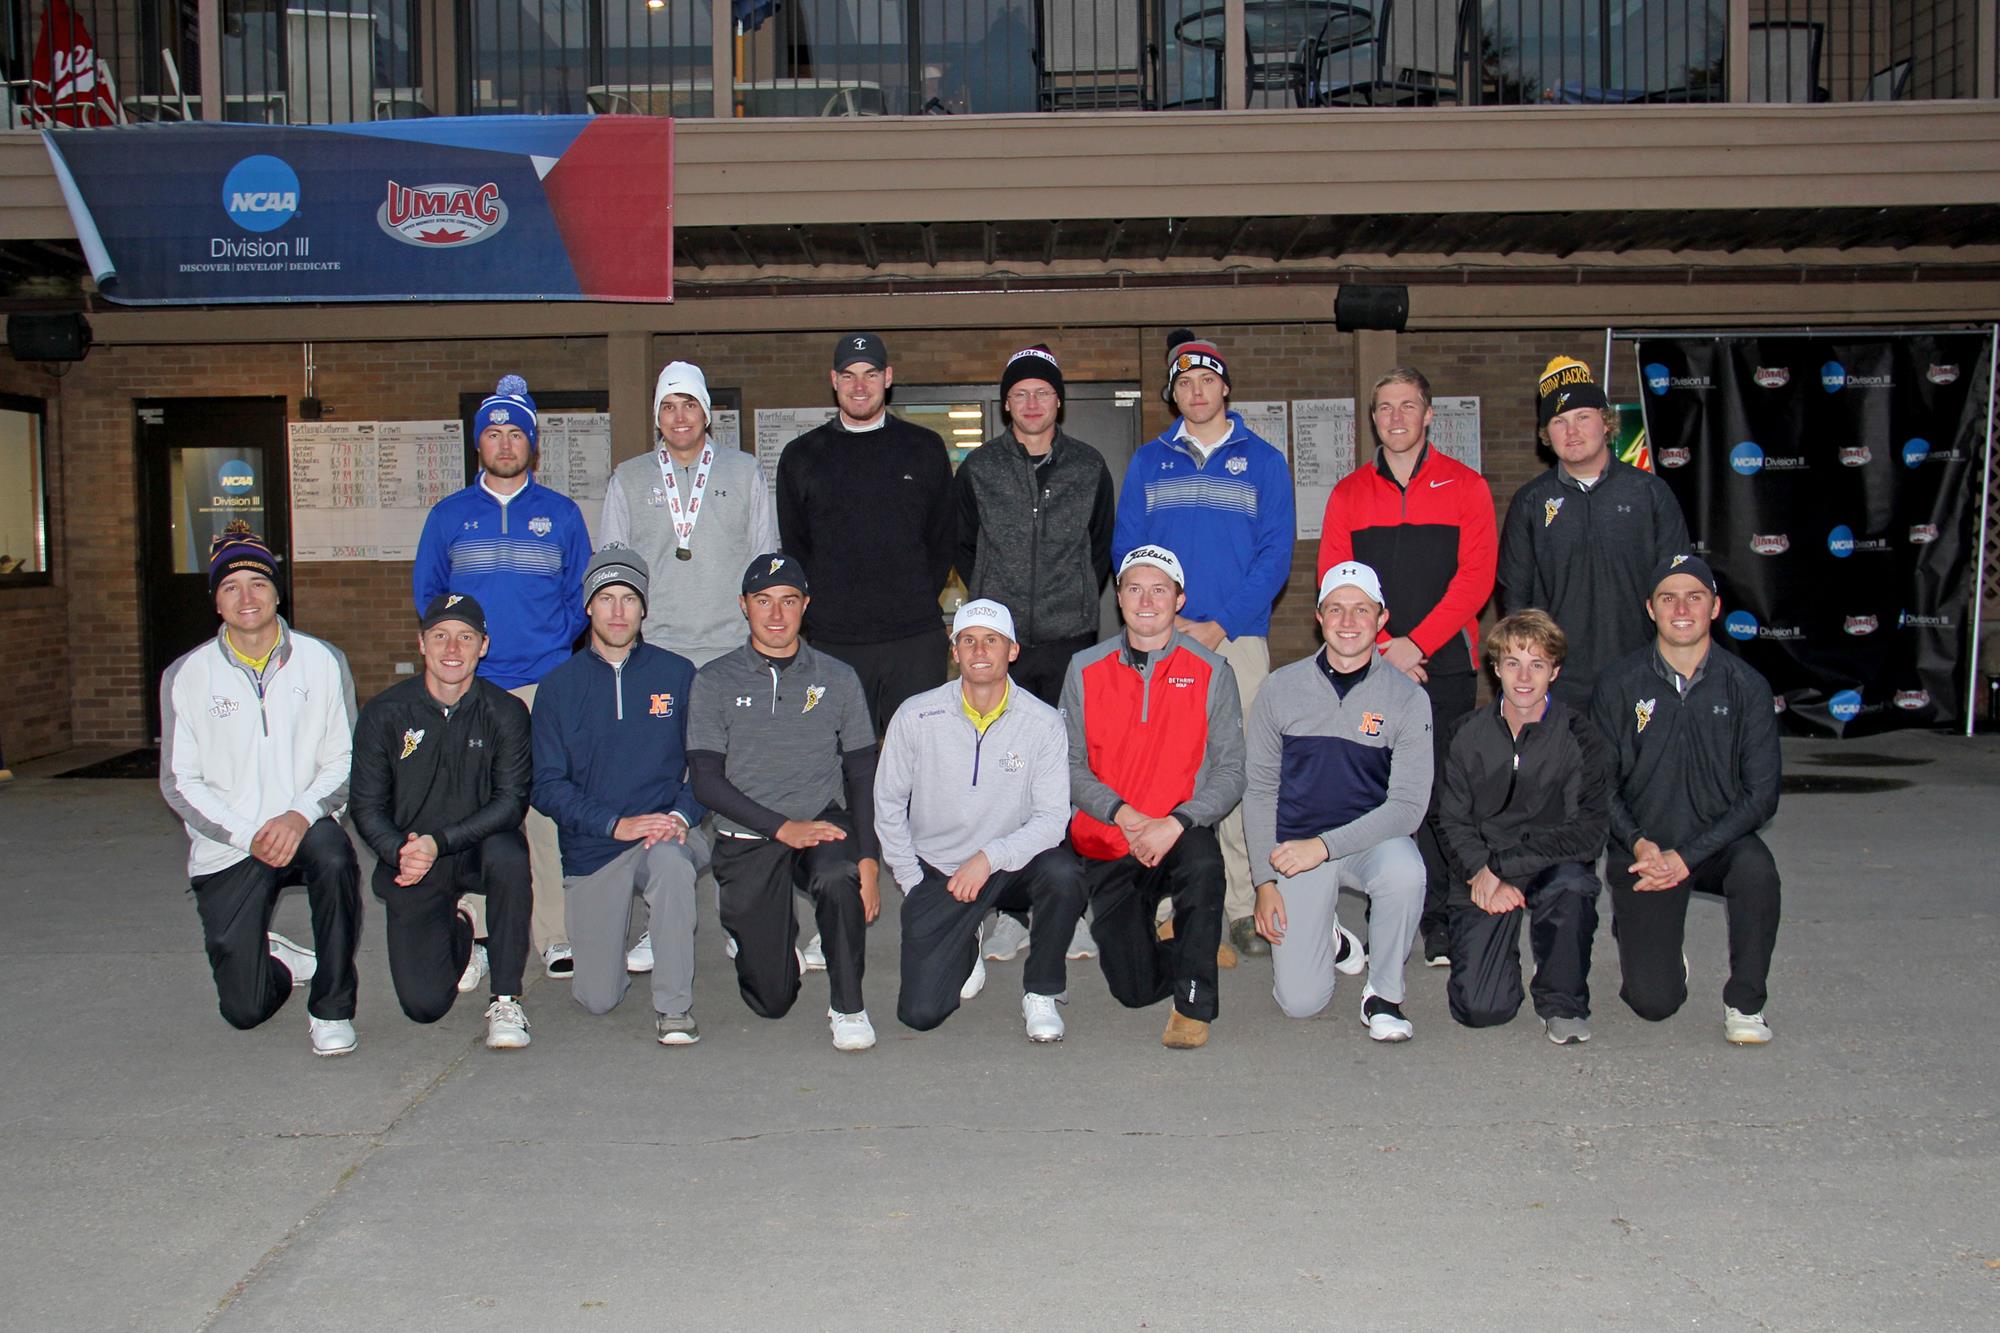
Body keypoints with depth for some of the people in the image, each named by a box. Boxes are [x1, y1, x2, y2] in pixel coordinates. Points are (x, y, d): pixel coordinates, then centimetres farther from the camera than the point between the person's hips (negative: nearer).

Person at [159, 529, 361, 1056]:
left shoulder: (323, 662, -1)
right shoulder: (186, 676, -1)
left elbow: (346, 760, -2)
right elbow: (179, 782, -1)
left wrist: (301, 815, -21)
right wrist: (248, 836, -14)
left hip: (305, 828, 0)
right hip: (225, 849, 0)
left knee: (333, 856, -38)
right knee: (244, 1009, -8)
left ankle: (332, 1009, -17)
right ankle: (279, 962, 32)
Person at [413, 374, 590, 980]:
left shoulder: (561, 513, 11)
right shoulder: (448, 515, 13)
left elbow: (580, 593, 12)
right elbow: (426, 591, 15)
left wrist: (555, 640, -3)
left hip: (544, 680, -1)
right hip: (469, 681, 1)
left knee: (549, 806, -6)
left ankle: (554, 936, -1)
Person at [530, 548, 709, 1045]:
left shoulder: (678, 675, 3)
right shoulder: (561, 685, 3)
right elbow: (548, 785, -3)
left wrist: (681, 816, -19)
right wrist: (616, 824, -17)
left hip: (667, 835, -1)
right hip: (592, 849, 1)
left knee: (671, 860, -39)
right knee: (597, 999, -1)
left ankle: (674, 1006, -25)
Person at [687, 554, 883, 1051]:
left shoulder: (838, 678, 6)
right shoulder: (714, 682, 1)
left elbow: (861, 777, 6)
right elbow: (706, 783, -5)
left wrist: (868, 859, -7)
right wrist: (782, 827, -17)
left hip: (823, 823, 0)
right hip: (746, 839, 0)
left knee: (837, 876, -37)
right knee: (772, 1000, -3)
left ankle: (848, 1006, -18)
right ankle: (756, 935, 32)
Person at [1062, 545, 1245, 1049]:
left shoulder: (1211, 671, -2)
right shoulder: (1085, 669, 2)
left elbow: (1230, 771, -7)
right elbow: (1071, 765, 0)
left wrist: (1175, 824, -22)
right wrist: (1122, 813, -16)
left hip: (1181, 836, -1)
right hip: (1108, 846, 1)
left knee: (1203, 859, -38)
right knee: (1134, 988, -8)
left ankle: (1193, 1003, -20)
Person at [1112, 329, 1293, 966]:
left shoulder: (1263, 460, 8)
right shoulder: (1149, 462, 13)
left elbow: (1275, 555, 1)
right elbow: (1127, 549, 8)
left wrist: (1220, 624, -10)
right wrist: (1165, 619, -8)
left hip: (1238, 635, -1)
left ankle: (1243, 904, 1)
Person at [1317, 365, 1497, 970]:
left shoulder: (1466, 488, 6)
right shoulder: (1348, 494, 11)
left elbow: (1475, 578, -3)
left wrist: (1416, 643, -13)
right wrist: (1383, 648, -9)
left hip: (1445, 665, -1)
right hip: (1370, 668, 1)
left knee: (1442, 795, -2)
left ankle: (1438, 917, 7)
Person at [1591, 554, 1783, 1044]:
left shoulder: (1746, 686, -5)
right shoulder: (1619, 685, -6)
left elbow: (1761, 794, -8)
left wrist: (1687, 856, -18)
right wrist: (1638, 843, -20)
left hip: (1717, 842, 1)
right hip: (1643, 850, -1)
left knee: (1756, 868, -36)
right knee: (1654, 1002, -12)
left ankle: (1744, 1003, -12)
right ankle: (1643, 935, 26)